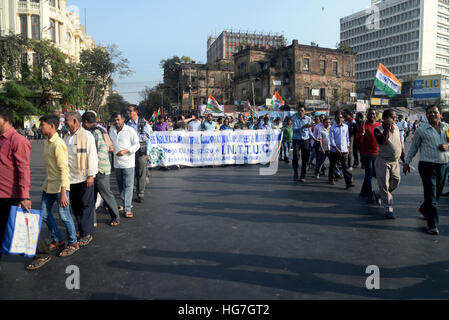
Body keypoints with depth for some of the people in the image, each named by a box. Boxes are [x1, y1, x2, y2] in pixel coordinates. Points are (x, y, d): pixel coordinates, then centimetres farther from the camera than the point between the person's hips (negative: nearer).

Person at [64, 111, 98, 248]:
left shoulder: (86, 135, -9)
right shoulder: (68, 137, 15)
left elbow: (92, 156, -13)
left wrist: (90, 175, -17)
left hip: (84, 178, -8)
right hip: (71, 178, 8)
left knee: (86, 206, 0)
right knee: (75, 206, 13)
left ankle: (87, 234, 8)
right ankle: (82, 230, 25)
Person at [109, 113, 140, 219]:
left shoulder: (130, 130, -6)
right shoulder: (111, 130, 11)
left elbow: (137, 145, -6)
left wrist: (125, 151, -17)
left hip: (128, 162, -5)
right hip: (117, 163, 6)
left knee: (128, 186, -6)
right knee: (120, 185, 13)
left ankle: (127, 209, -5)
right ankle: (125, 203, 28)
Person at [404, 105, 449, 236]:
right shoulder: (421, 130, 1)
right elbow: (413, 147, 8)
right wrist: (407, 162, 9)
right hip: (428, 166, -4)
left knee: (438, 193, 16)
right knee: (431, 195, -4)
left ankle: (424, 209, 42)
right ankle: (432, 224, 4)